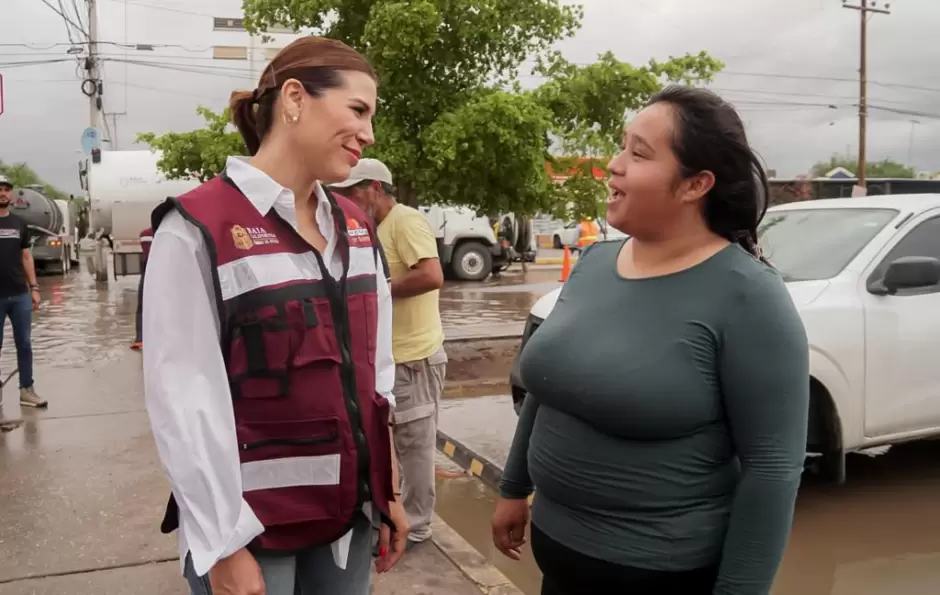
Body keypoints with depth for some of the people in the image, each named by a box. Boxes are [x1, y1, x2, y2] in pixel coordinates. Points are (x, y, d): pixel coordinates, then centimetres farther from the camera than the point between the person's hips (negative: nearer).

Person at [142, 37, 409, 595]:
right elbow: (185, 398, -15)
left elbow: (376, 369, 8)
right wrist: (224, 545, -13)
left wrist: (389, 489, 9)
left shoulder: (356, 226, 5)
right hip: (251, 523, -5)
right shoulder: (198, 228, -14)